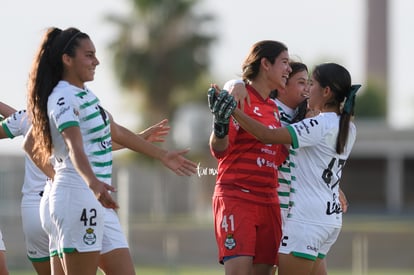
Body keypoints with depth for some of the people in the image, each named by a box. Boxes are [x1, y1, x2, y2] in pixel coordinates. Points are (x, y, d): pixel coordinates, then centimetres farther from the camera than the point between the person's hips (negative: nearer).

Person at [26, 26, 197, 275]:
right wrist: (93, 183, -46)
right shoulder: (63, 98, -13)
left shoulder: (86, 94, 17)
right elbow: (75, 147, -29)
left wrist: (163, 156, 34)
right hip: (77, 196, -10)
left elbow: (117, 133, 30)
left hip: (99, 200, 10)